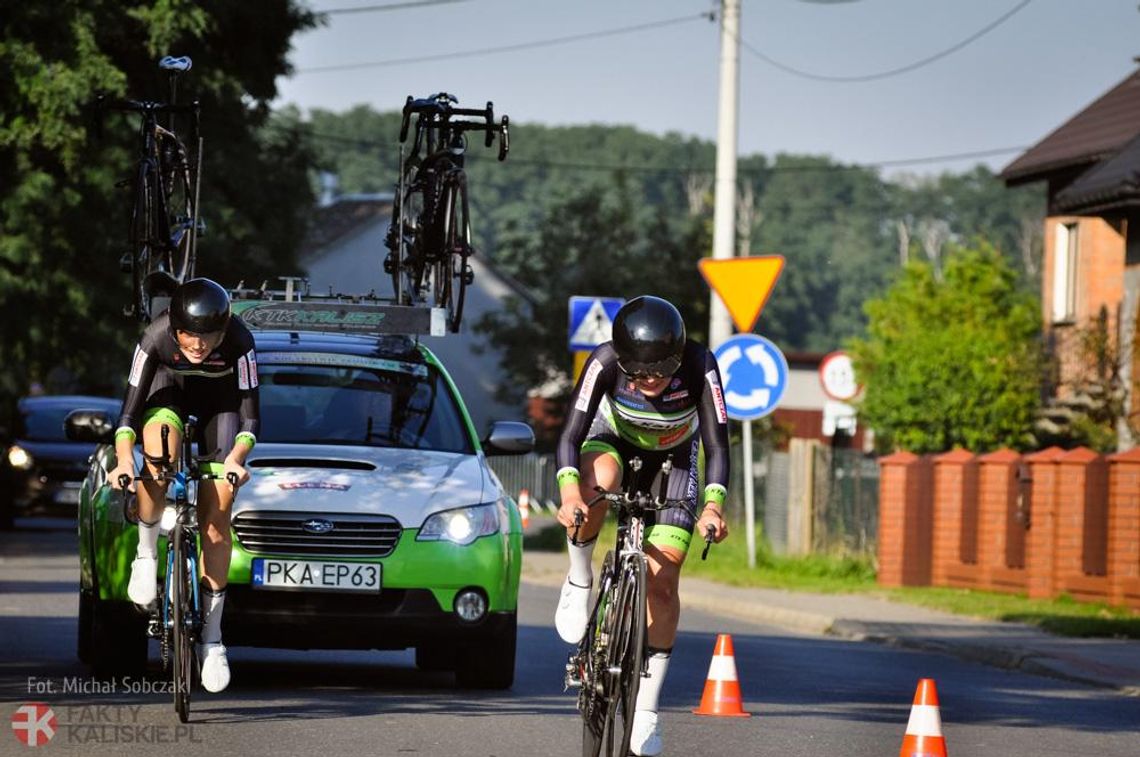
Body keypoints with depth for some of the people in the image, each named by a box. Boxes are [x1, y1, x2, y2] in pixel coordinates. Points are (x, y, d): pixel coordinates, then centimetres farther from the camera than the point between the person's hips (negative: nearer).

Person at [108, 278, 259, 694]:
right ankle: (146, 553, -12)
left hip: (219, 401, 0)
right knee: (157, 462, -36)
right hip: (170, 393, 0)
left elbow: (250, 416, -30)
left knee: (216, 519, -7)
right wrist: (124, 459, -45)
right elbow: (130, 410, -28)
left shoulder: (238, 342, -33)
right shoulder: (155, 338, -32)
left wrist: (236, 457, -47)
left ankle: (212, 635, 3)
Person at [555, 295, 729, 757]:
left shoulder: (699, 366, -33)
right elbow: (571, 435, -36)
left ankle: (647, 707, 1)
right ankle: (579, 581, -13)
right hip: (616, 441, 0)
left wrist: (713, 504, -52)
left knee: (662, 580, -10)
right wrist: (569, 490, -55)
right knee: (599, 480, -39)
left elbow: (717, 446, -35)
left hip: (675, 455, 0)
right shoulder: (606, 362, -33)